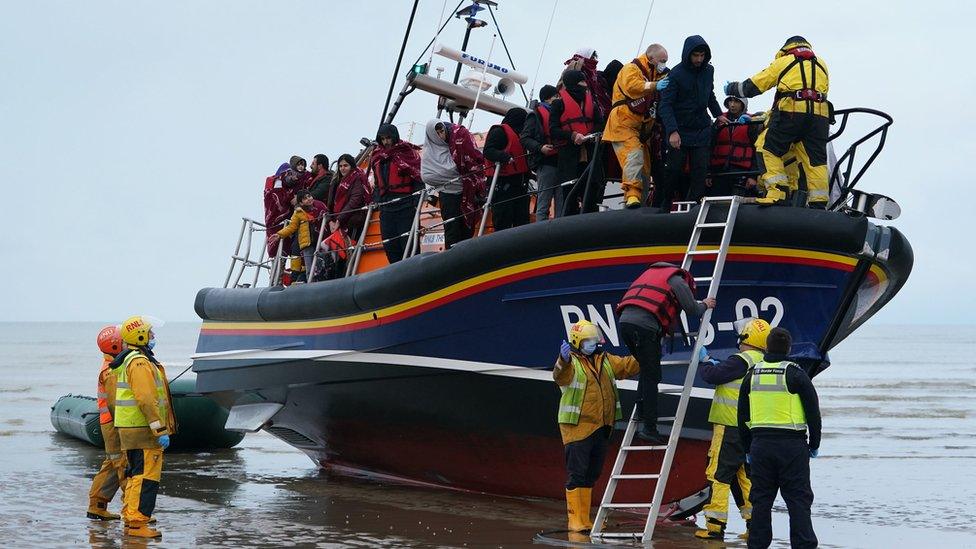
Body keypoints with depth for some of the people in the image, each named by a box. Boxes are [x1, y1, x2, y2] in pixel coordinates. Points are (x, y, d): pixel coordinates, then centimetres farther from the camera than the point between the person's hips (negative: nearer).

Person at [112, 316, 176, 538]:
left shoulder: (128, 360, 18)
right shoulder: (140, 362, -17)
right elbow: (147, 400, -23)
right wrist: (160, 430, -22)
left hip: (130, 428, 11)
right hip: (143, 430, -11)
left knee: (135, 475, 18)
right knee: (146, 477, -10)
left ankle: (130, 517, 25)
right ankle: (137, 524, -11)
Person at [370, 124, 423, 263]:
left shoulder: (407, 152, -2)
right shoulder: (377, 155, 17)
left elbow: (418, 177, -7)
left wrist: (417, 201, -15)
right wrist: (375, 199, 13)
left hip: (405, 204, -6)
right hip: (386, 207, 6)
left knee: (407, 241, -7)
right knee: (389, 244, 6)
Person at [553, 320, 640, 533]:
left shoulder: (605, 360, 13)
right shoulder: (571, 363, -10)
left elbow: (628, 365, 16)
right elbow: (560, 375, -30)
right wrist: (564, 360, -51)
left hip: (601, 427, 8)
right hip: (577, 427, -8)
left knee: (591, 475, 14)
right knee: (576, 474, -6)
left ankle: (584, 519, 23)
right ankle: (575, 520, -3)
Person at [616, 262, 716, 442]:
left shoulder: (652, 272, 33)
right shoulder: (678, 281, 11)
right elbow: (692, 311, 7)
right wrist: (705, 305, 27)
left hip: (624, 320, 7)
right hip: (645, 324, -7)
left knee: (647, 371, 23)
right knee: (651, 376, -2)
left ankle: (641, 412, 15)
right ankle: (649, 427, -4)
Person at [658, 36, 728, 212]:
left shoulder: (708, 70, 6)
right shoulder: (677, 74, -12)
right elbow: (666, 104, -17)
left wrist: (718, 114, 12)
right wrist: (672, 131, -26)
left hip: (702, 131, 4)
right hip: (680, 132, -4)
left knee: (700, 171, -5)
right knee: (673, 171, -1)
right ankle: (661, 207, 10)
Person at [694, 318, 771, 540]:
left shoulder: (742, 361, -15)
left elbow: (712, 375, -15)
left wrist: (705, 361, 4)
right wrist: (717, 365, 21)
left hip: (730, 428, -8)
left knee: (718, 473, -4)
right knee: (744, 474, 15)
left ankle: (715, 525, -5)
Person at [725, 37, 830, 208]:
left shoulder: (783, 61, 17)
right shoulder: (821, 65, 29)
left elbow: (753, 86, 17)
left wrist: (731, 88, 35)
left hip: (791, 112, -4)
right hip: (819, 115, 4)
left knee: (767, 148, 4)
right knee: (815, 158, 6)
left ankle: (777, 192, -11)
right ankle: (818, 203, 1)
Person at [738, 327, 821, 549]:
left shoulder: (752, 375, 7)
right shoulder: (795, 374, -6)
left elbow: (743, 416, 12)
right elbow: (813, 412, -3)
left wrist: (748, 448, 20)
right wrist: (814, 445, 8)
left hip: (760, 444, 4)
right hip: (792, 445, -3)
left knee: (761, 499, 10)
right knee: (798, 498, 0)